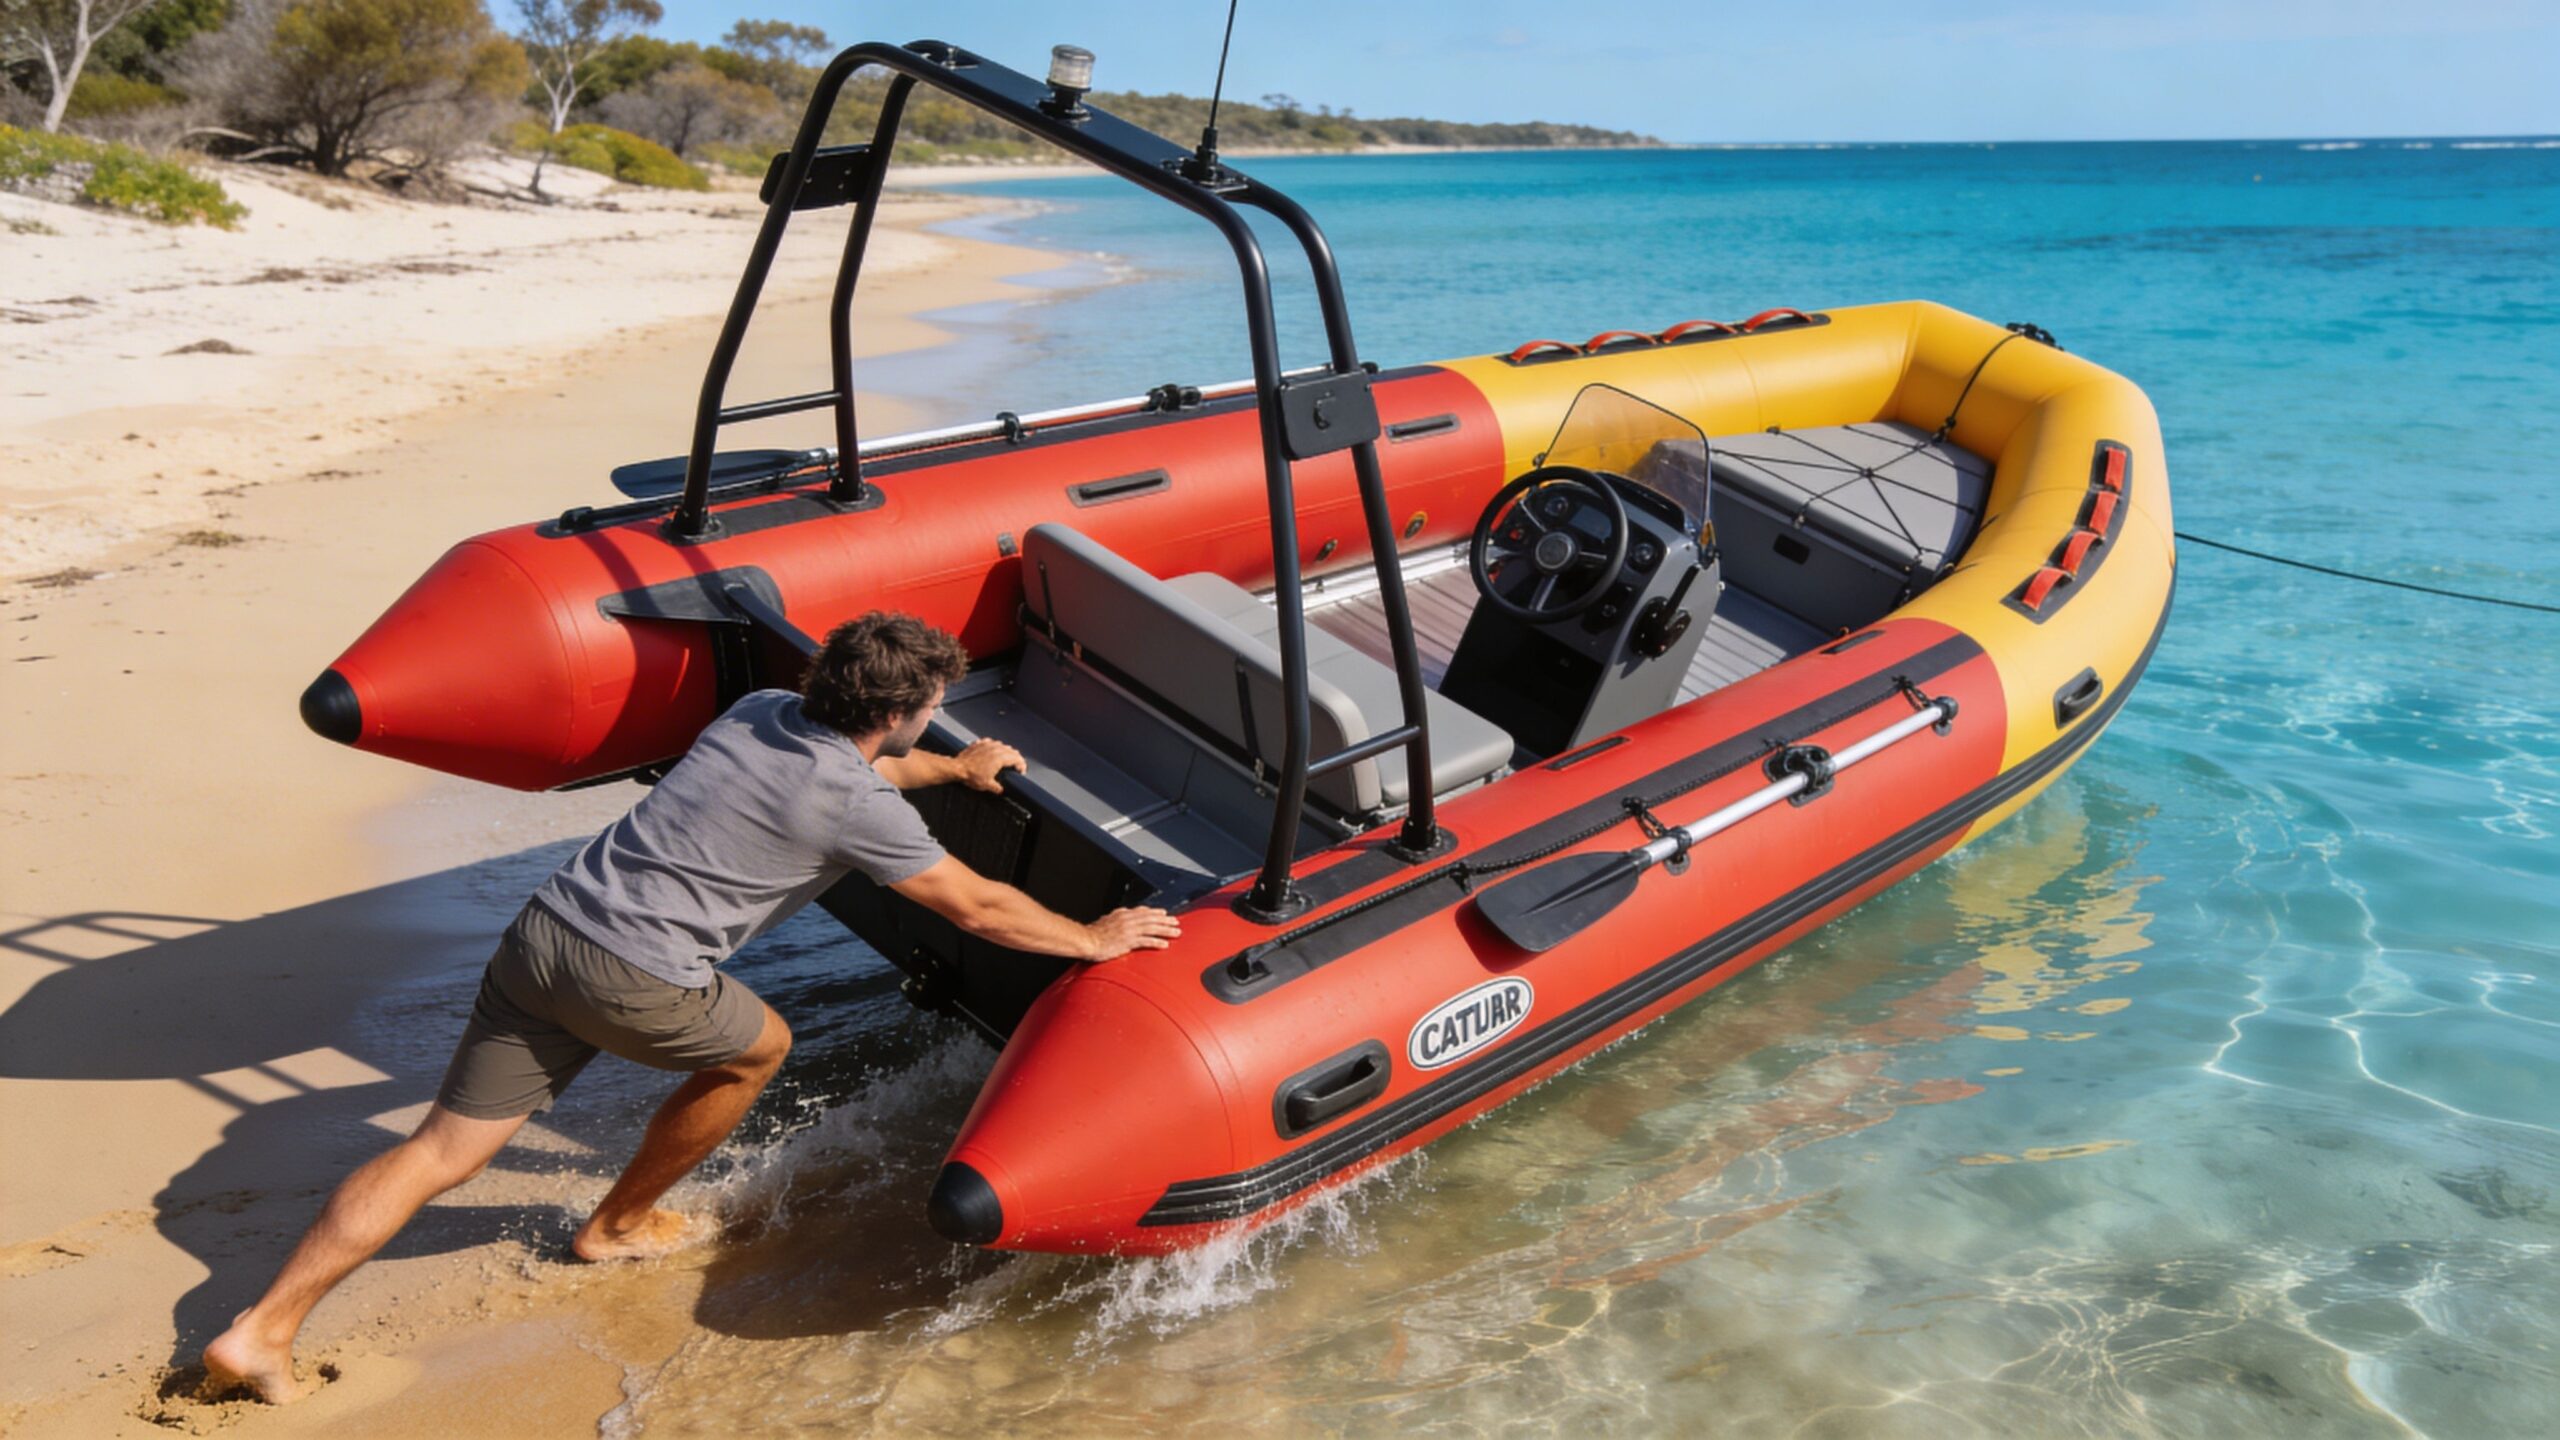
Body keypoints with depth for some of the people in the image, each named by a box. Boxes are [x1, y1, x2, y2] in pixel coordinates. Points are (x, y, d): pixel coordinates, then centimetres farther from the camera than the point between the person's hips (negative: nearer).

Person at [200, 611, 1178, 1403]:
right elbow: (977, 907, 3)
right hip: (631, 980, -7)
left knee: (438, 1151, 10)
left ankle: (261, 1331, 10)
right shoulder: (863, 811, -7)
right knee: (757, 1048, 22)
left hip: (540, 933, 7)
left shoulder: (760, 711, 14)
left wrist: (956, 770, 48)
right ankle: (620, 1225, 36)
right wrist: (1096, 940, 17)